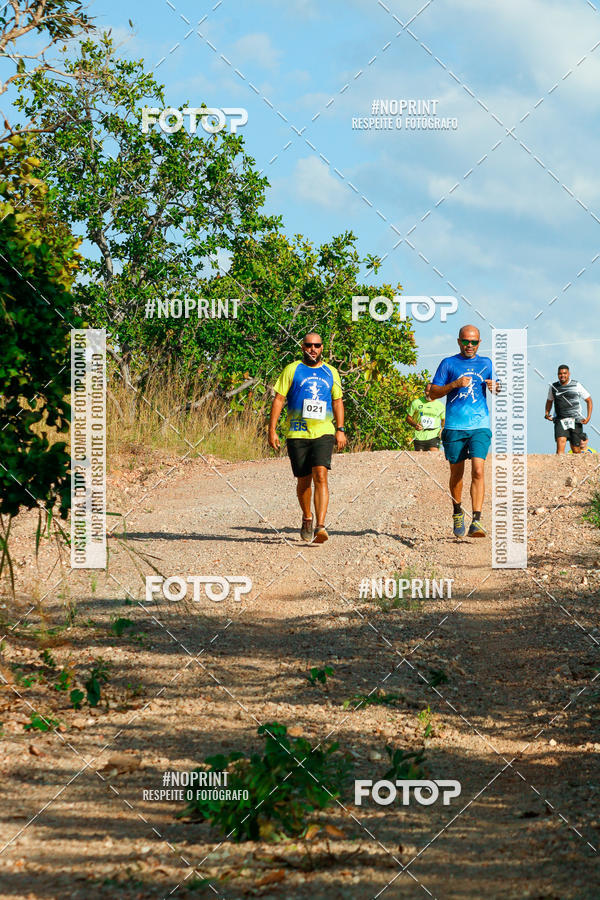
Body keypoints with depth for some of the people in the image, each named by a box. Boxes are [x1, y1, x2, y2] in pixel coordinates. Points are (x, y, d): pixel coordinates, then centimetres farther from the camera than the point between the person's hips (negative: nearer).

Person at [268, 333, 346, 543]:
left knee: (320, 476, -17)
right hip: (297, 434, 0)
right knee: (303, 480, 7)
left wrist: (340, 429, 10)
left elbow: (337, 401, 20)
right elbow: (278, 399, 4)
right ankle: (307, 518, 32)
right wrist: (272, 429, -4)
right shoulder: (292, 370, 6)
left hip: (323, 433, 0)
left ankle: (320, 526, -24)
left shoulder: (330, 372, 14)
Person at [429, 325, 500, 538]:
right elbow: (433, 393, 4)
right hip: (454, 426, 0)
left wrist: (495, 387, -2)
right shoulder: (448, 363, 8)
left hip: (480, 426, 0)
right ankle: (457, 512, 31)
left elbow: (497, 389, 22)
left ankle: (476, 521, -19)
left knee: (478, 471, -15)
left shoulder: (486, 363, 14)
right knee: (456, 473, 8)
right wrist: (454, 385, -12)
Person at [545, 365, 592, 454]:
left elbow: (589, 400, 6)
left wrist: (588, 417, -5)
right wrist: (547, 414, 9)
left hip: (575, 421, -1)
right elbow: (549, 401, 26)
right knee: (561, 441, -23)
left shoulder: (577, 385, 1)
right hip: (560, 420, 1)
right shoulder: (553, 387, 8)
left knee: (576, 450, 2)